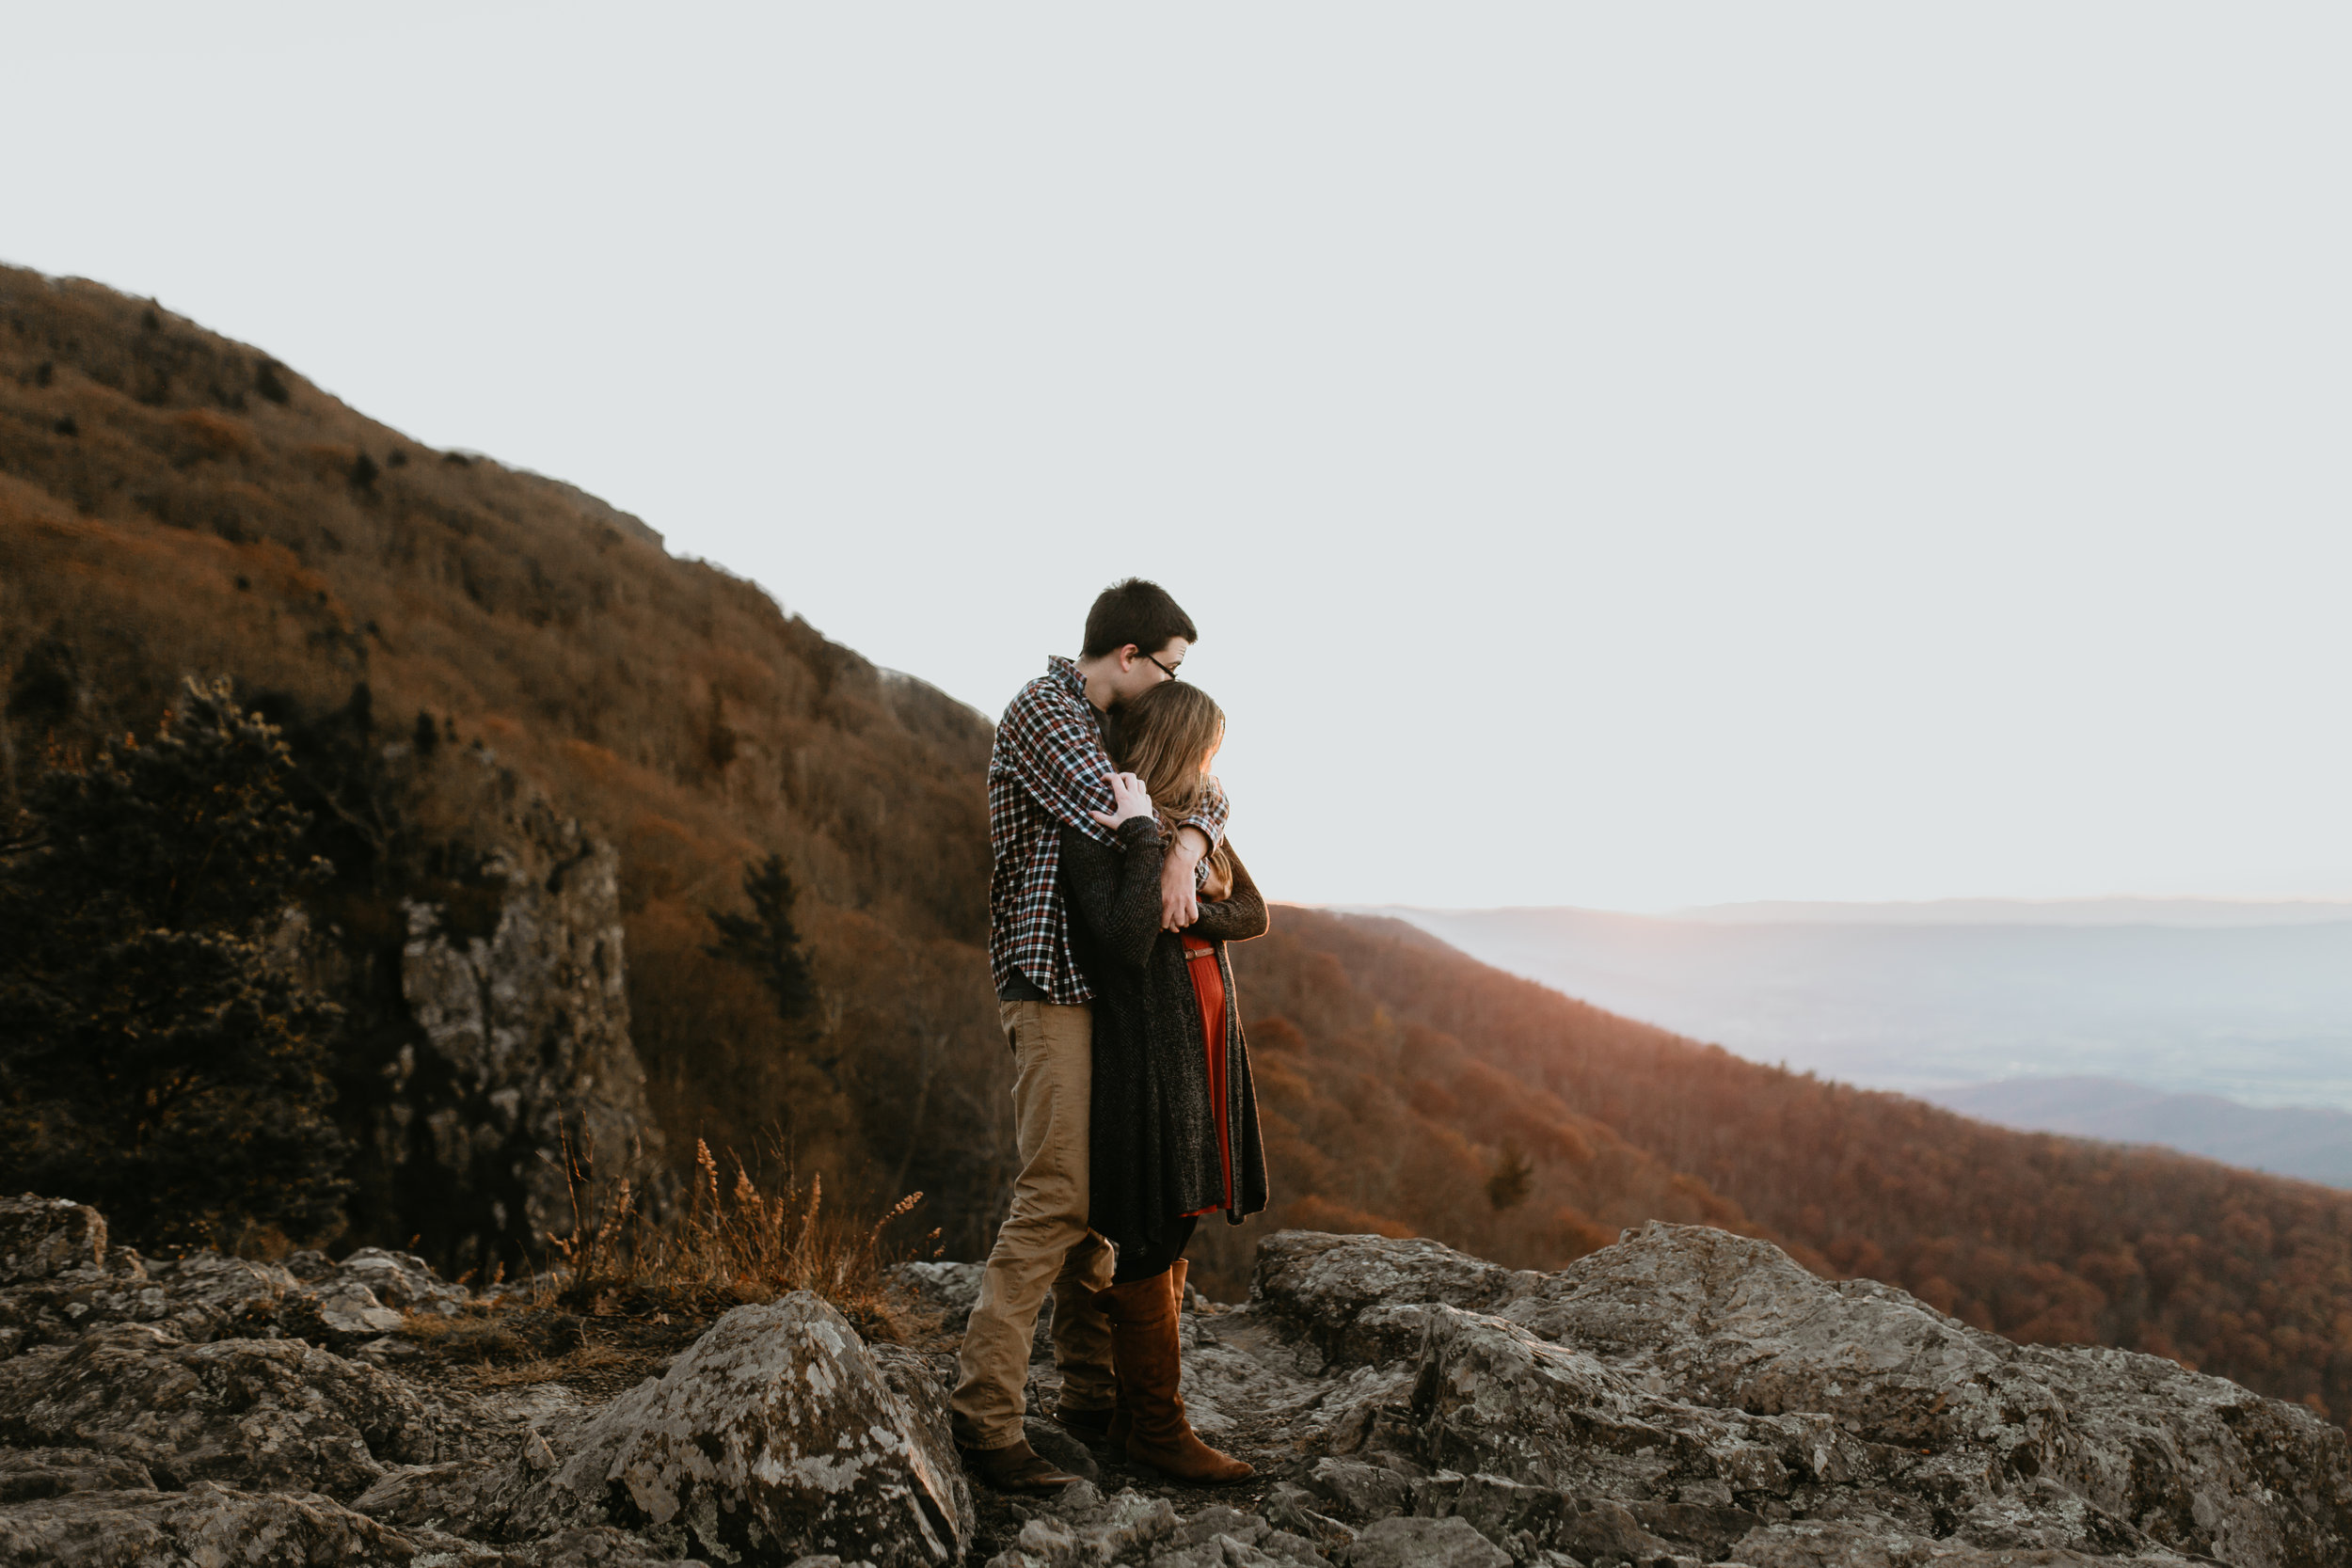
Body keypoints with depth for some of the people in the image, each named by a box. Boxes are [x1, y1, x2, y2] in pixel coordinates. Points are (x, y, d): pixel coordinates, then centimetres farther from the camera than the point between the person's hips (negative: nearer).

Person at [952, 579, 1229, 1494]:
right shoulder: (1042, 710, -9)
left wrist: (1185, 849, -11)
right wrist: (1181, 888, -2)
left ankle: (1091, 1392, 22)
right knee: (1056, 1193, -14)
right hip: (1050, 981, -9)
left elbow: (1205, 792, 11)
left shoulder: (1111, 727, 18)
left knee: (1098, 1185, 12)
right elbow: (1114, 826, -18)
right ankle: (983, 1413, -11)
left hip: (1097, 983, 9)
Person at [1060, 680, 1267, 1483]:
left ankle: (1137, 1410, 20)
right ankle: (1155, 1423, 9)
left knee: (1174, 1225, 11)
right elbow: (1127, 943, -23)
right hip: (1145, 1046, -8)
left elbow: (1253, 915, 3)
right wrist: (1143, 838, -23)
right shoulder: (1089, 832, -11)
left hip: (1206, 1039, 8)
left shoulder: (1192, 819, 13)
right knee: (1151, 1234, -3)